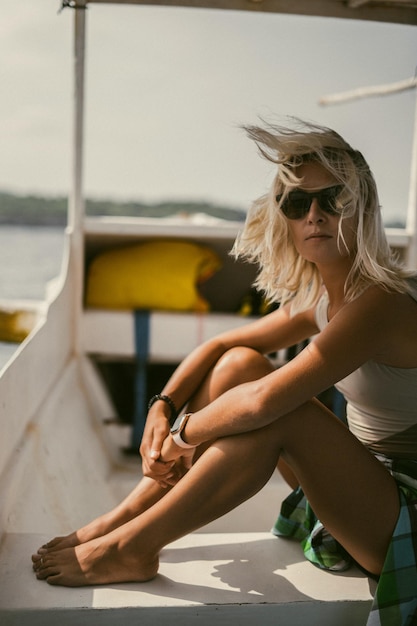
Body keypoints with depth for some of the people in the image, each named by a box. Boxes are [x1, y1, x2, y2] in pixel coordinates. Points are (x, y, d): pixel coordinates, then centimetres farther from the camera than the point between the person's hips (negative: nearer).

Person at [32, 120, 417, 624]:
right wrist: (162, 408, -7)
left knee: (280, 415, -31)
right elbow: (219, 345, 8)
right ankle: (125, 518, -3)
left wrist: (184, 435, -17)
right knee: (240, 362, -3)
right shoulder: (318, 299, 2)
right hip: (364, 487, 8)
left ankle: (130, 548, -15)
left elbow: (266, 401, -33)